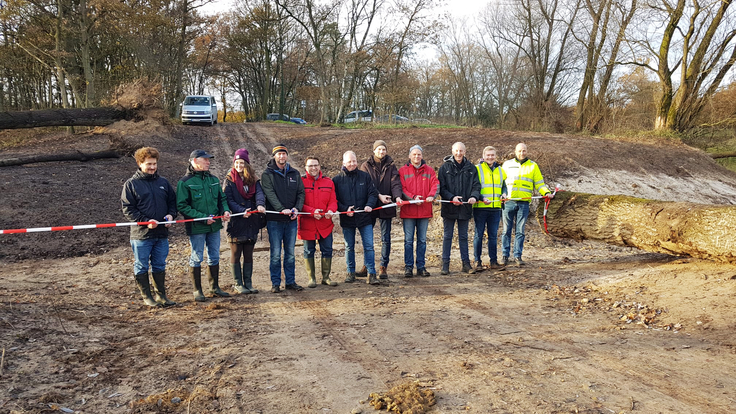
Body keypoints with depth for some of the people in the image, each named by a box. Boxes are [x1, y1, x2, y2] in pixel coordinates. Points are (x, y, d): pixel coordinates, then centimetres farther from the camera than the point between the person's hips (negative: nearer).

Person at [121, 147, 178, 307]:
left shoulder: (163, 182, 10)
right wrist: (145, 221, -18)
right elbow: (127, 209, -6)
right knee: (141, 267, 6)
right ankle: (146, 296, 18)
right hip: (141, 234, -4)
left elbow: (173, 201, 17)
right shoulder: (131, 184, -3)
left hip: (162, 233, 4)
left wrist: (171, 215, -3)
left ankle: (161, 295, 23)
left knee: (160, 266, 12)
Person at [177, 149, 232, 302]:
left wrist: (225, 210, -3)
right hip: (196, 227, -6)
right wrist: (202, 217, -18)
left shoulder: (213, 179, 10)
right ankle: (197, 290, 16)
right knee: (196, 258, 4)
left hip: (214, 226, 6)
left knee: (214, 257, 13)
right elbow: (182, 206, -11)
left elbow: (222, 198, 19)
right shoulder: (185, 182, -8)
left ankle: (215, 287, 27)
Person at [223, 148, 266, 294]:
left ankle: (248, 283, 19)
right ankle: (238, 284, 13)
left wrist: (260, 205, -30)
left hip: (251, 223, 4)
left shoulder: (253, 181, 10)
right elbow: (228, 200, -9)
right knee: (236, 254, 4)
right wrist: (241, 211, -24)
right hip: (236, 222, -3)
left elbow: (259, 193, -8)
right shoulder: (229, 180, 0)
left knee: (248, 255, 10)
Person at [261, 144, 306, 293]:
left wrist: (297, 208, -9)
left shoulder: (295, 174, 12)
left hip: (291, 219, 4)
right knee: (276, 254, 0)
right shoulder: (267, 174, -1)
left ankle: (290, 281, 19)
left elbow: (301, 192, 10)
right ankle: (275, 283, 9)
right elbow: (270, 194, -13)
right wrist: (282, 209, -26)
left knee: (290, 253, 10)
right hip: (274, 219, -4)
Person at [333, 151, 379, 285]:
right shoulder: (337, 179, 1)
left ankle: (371, 274, 4)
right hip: (347, 219, 0)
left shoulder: (365, 176, 4)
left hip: (364, 218, 0)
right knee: (349, 247, 12)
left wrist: (369, 205, -16)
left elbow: (373, 193, 3)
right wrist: (345, 209, -15)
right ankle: (351, 272, 25)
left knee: (369, 246, -2)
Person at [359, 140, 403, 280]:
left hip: (386, 206, 0)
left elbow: (395, 183, -6)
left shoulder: (391, 166, 6)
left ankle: (383, 267, 11)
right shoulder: (366, 166, 3)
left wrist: (397, 196, -24)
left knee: (386, 238, 3)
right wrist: (379, 196, -19)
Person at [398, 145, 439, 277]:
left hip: (424, 211, 2)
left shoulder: (429, 170, 10)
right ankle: (408, 267, 8)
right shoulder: (403, 171, 4)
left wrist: (431, 196, -20)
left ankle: (421, 267, 16)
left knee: (422, 240, 8)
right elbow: (401, 188, -4)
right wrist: (413, 197, -19)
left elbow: (435, 185, 0)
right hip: (408, 211, -2)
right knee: (408, 240, 1)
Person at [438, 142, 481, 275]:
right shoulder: (445, 167, -1)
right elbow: (441, 187, -5)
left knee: (463, 236, 11)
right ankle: (445, 264, 11)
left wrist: (474, 196, -15)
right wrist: (451, 197, -19)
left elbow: (476, 185, 5)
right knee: (447, 236, 5)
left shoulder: (471, 168, 6)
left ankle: (466, 263, 18)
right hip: (449, 208, -2)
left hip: (465, 208, 2)